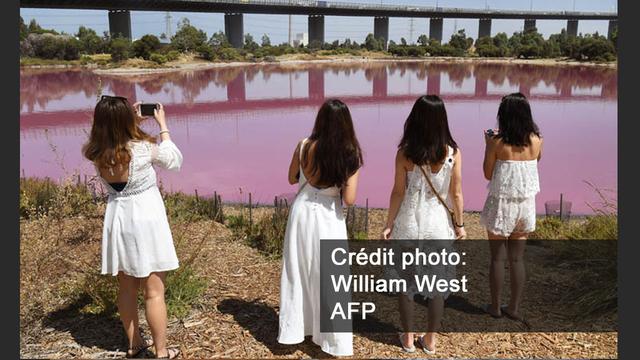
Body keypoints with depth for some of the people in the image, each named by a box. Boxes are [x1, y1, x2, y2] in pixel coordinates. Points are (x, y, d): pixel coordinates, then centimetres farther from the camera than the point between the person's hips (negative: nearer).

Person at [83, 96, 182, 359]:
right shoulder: (143, 148, -20)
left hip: (117, 220, 6)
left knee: (127, 287, 18)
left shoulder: (97, 153, -6)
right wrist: (162, 124, 3)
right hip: (145, 220, -5)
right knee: (154, 292, 4)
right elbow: (174, 160, -2)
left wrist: (134, 120, 13)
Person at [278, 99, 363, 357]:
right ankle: (334, 340, 16)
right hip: (328, 219, -2)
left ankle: (294, 329, 28)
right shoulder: (350, 155, -14)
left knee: (297, 272, 16)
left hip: (302, 212, 3)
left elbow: (292, 179, 6)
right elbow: (349, 199, -14)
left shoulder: (304, 147, -9)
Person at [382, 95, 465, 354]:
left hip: (409, 223, 0)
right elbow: (456, 194, -5)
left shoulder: (404, 153, -12)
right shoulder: (453, 153, -10)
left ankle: (408, 338, 26)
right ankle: (430, 340, 25)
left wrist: (389, 224, 2)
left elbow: (398, 192, -8)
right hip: (438, 225, 1)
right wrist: (460, 224, 8)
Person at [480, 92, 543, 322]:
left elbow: (488, 174, -5)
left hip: (501, 204, -3)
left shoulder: (497, 142, -14)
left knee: (497, 257, 9)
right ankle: (515, 307, 20)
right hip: (526, 204, 3)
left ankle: (495, 306, 19)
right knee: (517, 258, 13)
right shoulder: (536, 140, -4)